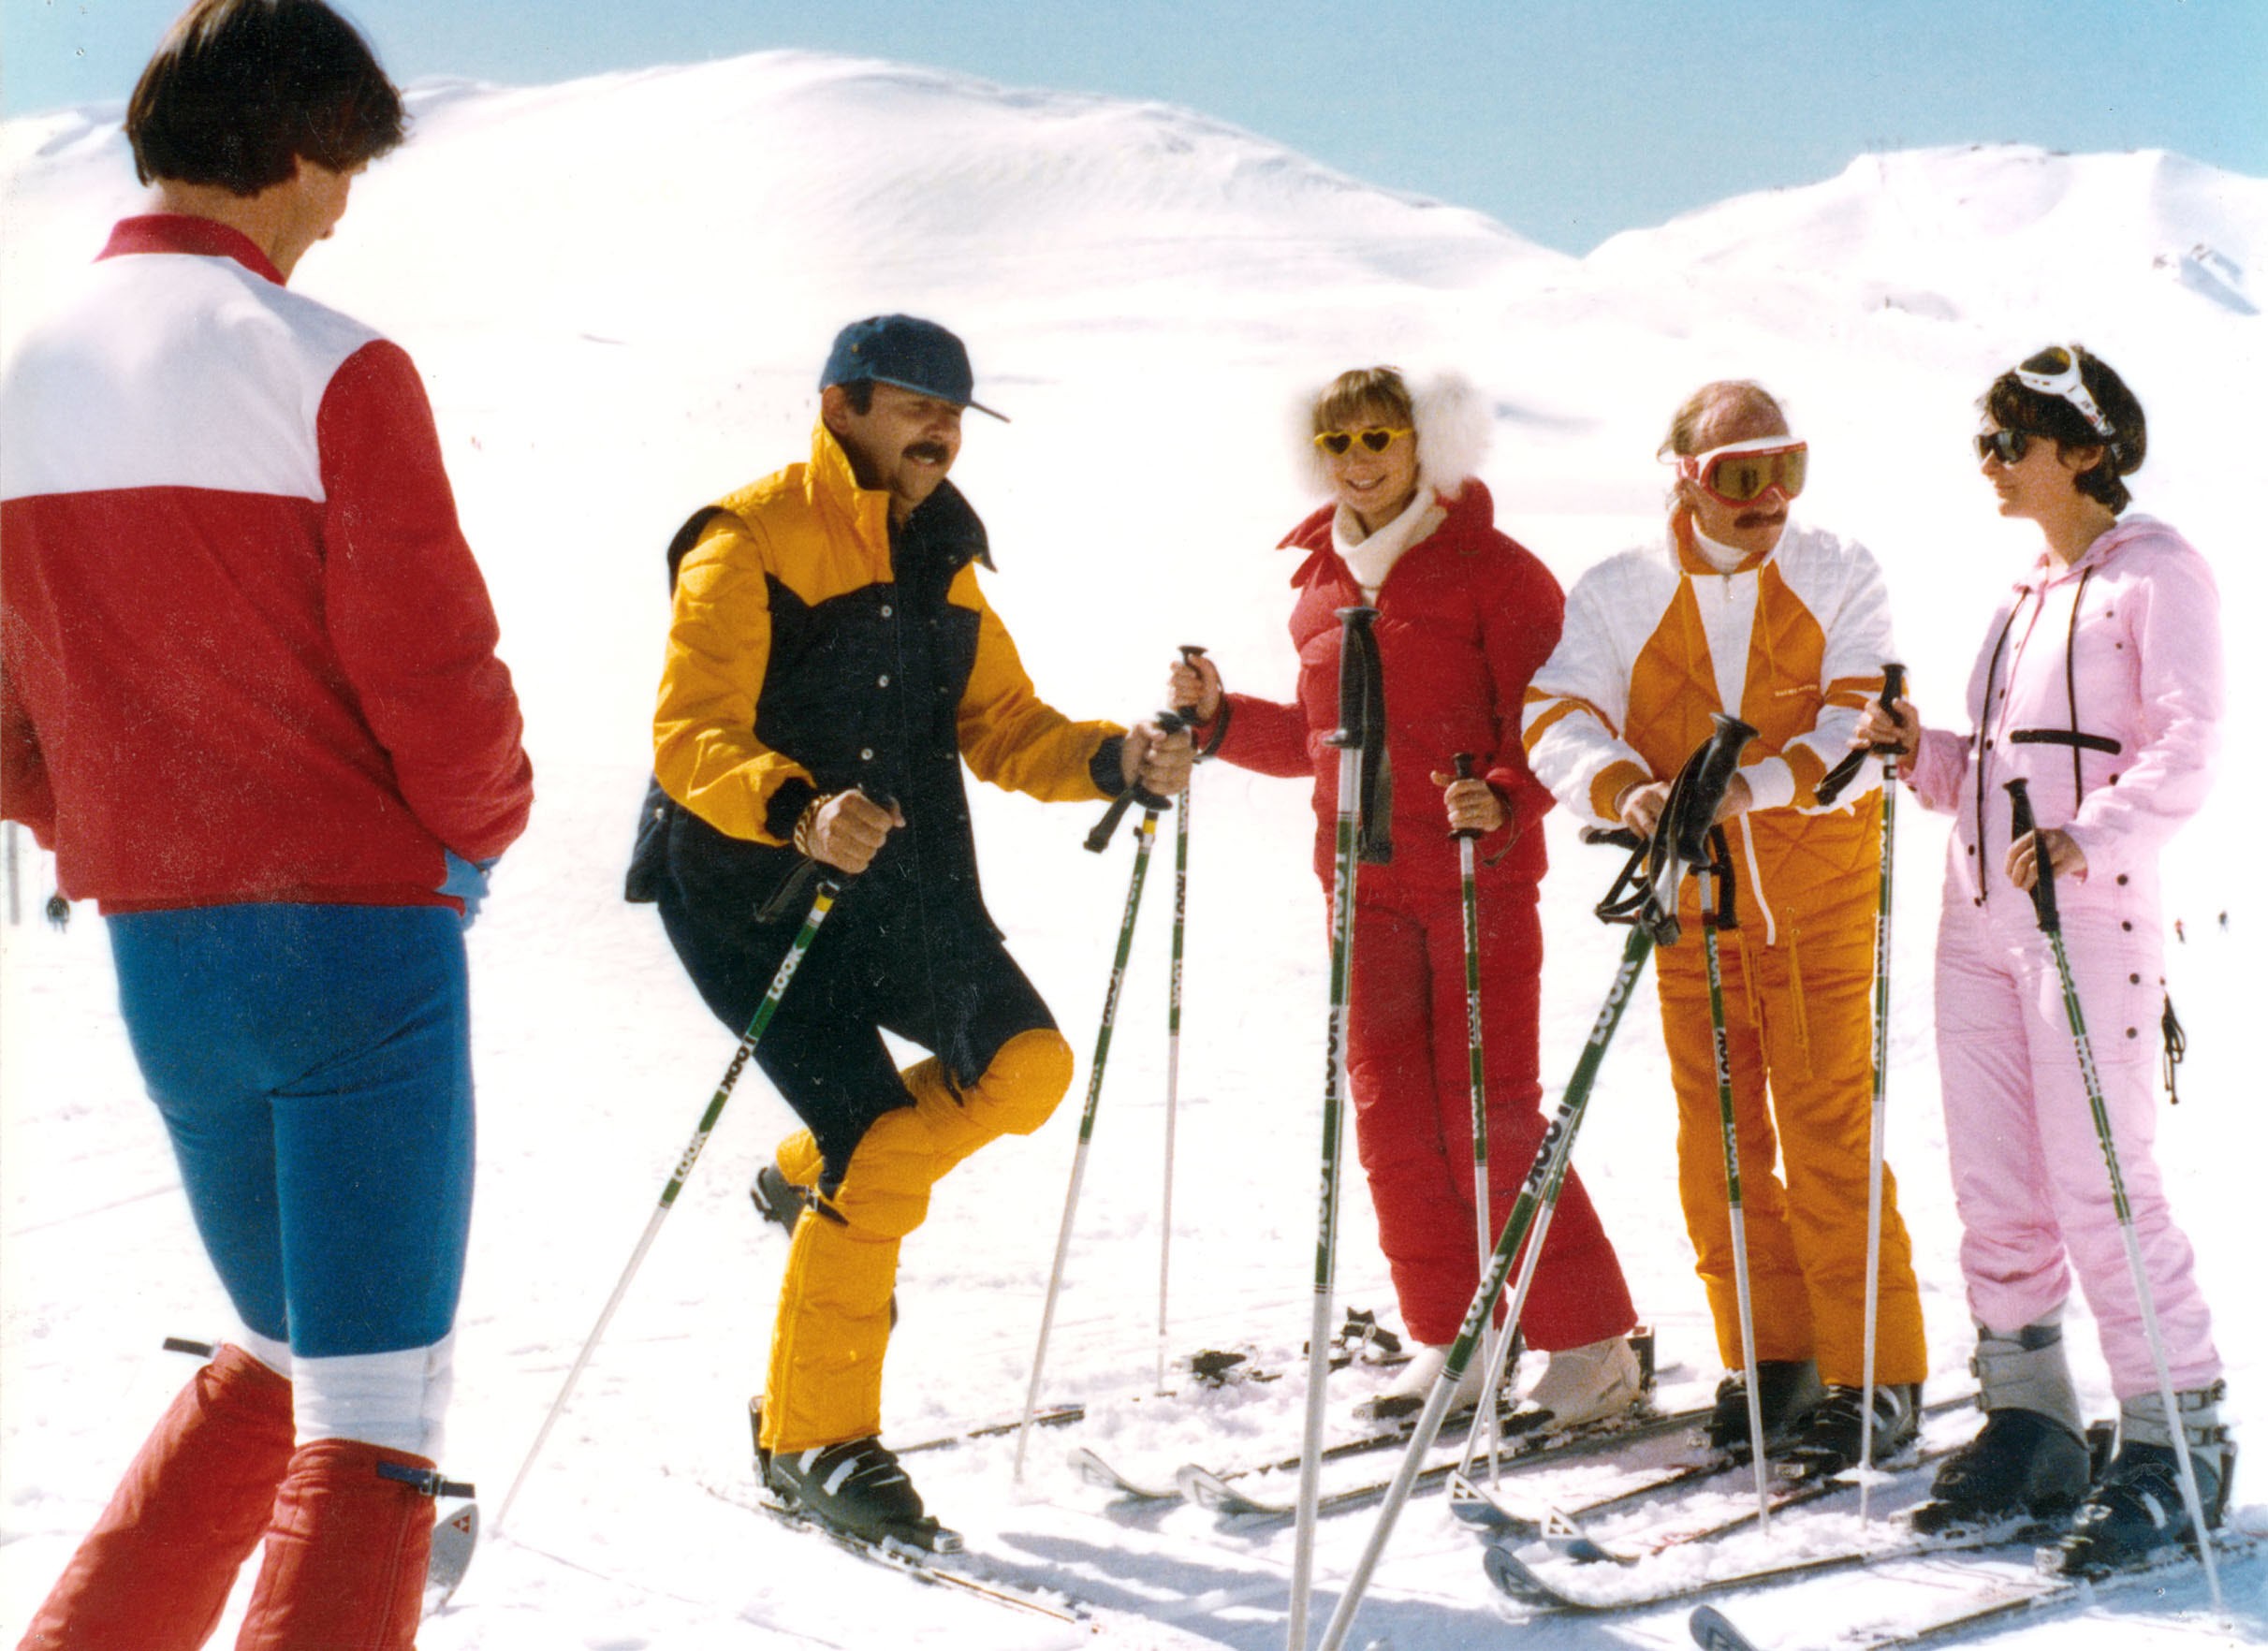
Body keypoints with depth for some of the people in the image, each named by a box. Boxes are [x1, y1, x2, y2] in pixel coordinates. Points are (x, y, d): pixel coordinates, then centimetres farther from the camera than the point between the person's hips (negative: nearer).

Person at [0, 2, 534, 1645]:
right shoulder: (332, 370, -13)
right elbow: (436, 674, -13)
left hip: (157, 953, 7)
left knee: (273, 1356, 24)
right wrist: (478, 836, 6)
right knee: (373, 1410, 0)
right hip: (356, 932, -7)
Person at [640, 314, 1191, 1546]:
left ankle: (812, 1177, 25)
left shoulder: (941, 565, 13)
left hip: (898, 891, 8)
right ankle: (809, 1441, 4)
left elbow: (1004, 729, 9)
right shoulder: (750, 544, -12)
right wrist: (798, 812, -39)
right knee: (883, 1153, -14)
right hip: (753, 892, -7)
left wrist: (1118, 758, -10)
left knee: (1025, 1065, 1)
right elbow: (690, 736, -20)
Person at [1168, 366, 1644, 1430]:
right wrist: (1221, 719, 9)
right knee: (1390, 1115, 6)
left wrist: (1500, 803, -25)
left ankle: (1590, 1349, 6)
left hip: (1480, 876, -6)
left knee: (1490, 1116, -6)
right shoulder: (1318, 583, 12)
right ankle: (1453, 1343, 18)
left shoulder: (1492, 570, -6)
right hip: (1363, 882, 6)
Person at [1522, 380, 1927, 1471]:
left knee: (1829, 1135, -6)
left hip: (1819, 896, -2)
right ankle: (1770, 1355, 21)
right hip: (1691, 899, 2)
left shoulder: (1839, 577, 0)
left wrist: (1761, 783, -30)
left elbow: (1862, 726, -11)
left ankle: (1875, 1374, 5)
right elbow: (1559, 719, -10)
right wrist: (1625, 788, -31)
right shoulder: (1617, 594, 2)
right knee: (1716, 1139, 6)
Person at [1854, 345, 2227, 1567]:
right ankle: (2028, 1426, 17)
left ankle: (2174, 1442, 3)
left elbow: (2184, 752, -14)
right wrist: (1920, 755, 2)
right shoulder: (2025, 591, 19)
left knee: (2100, 1183, -7)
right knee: (1993, 1186, 8)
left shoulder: (2156, 574, -3)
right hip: (1980, 909, 8)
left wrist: (2090, 836, -29)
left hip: (2089, 912, -7)